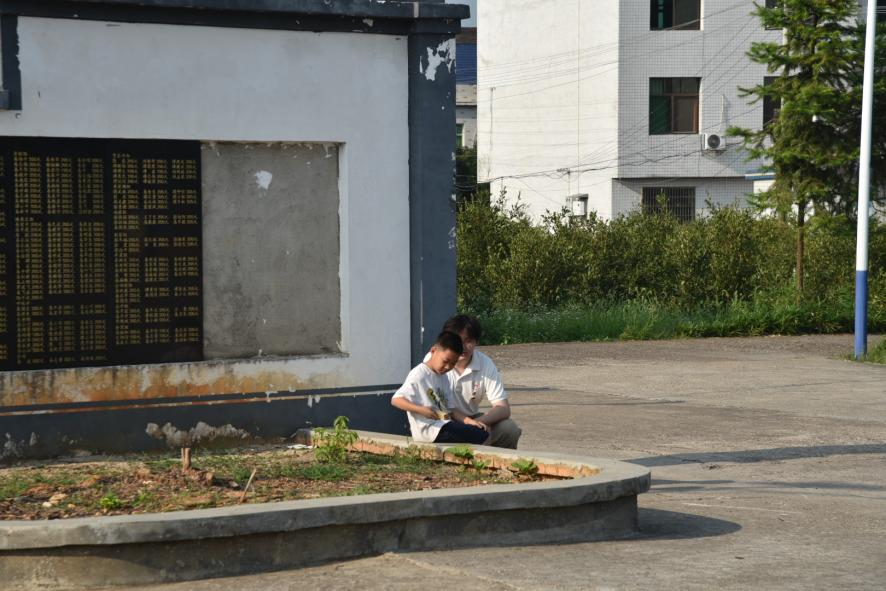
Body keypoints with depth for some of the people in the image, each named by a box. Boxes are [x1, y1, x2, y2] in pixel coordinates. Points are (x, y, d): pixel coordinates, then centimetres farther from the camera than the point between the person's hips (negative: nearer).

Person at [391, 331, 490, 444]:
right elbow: (396, 400, -15)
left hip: (443, 425, 9)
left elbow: (448, 408, 15)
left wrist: (467, 420, -1)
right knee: (483, 437, -16)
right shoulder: (419, 375, -8)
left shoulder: (442, 376, 18)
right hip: (429, 430, -9)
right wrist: (422, 410, -26)